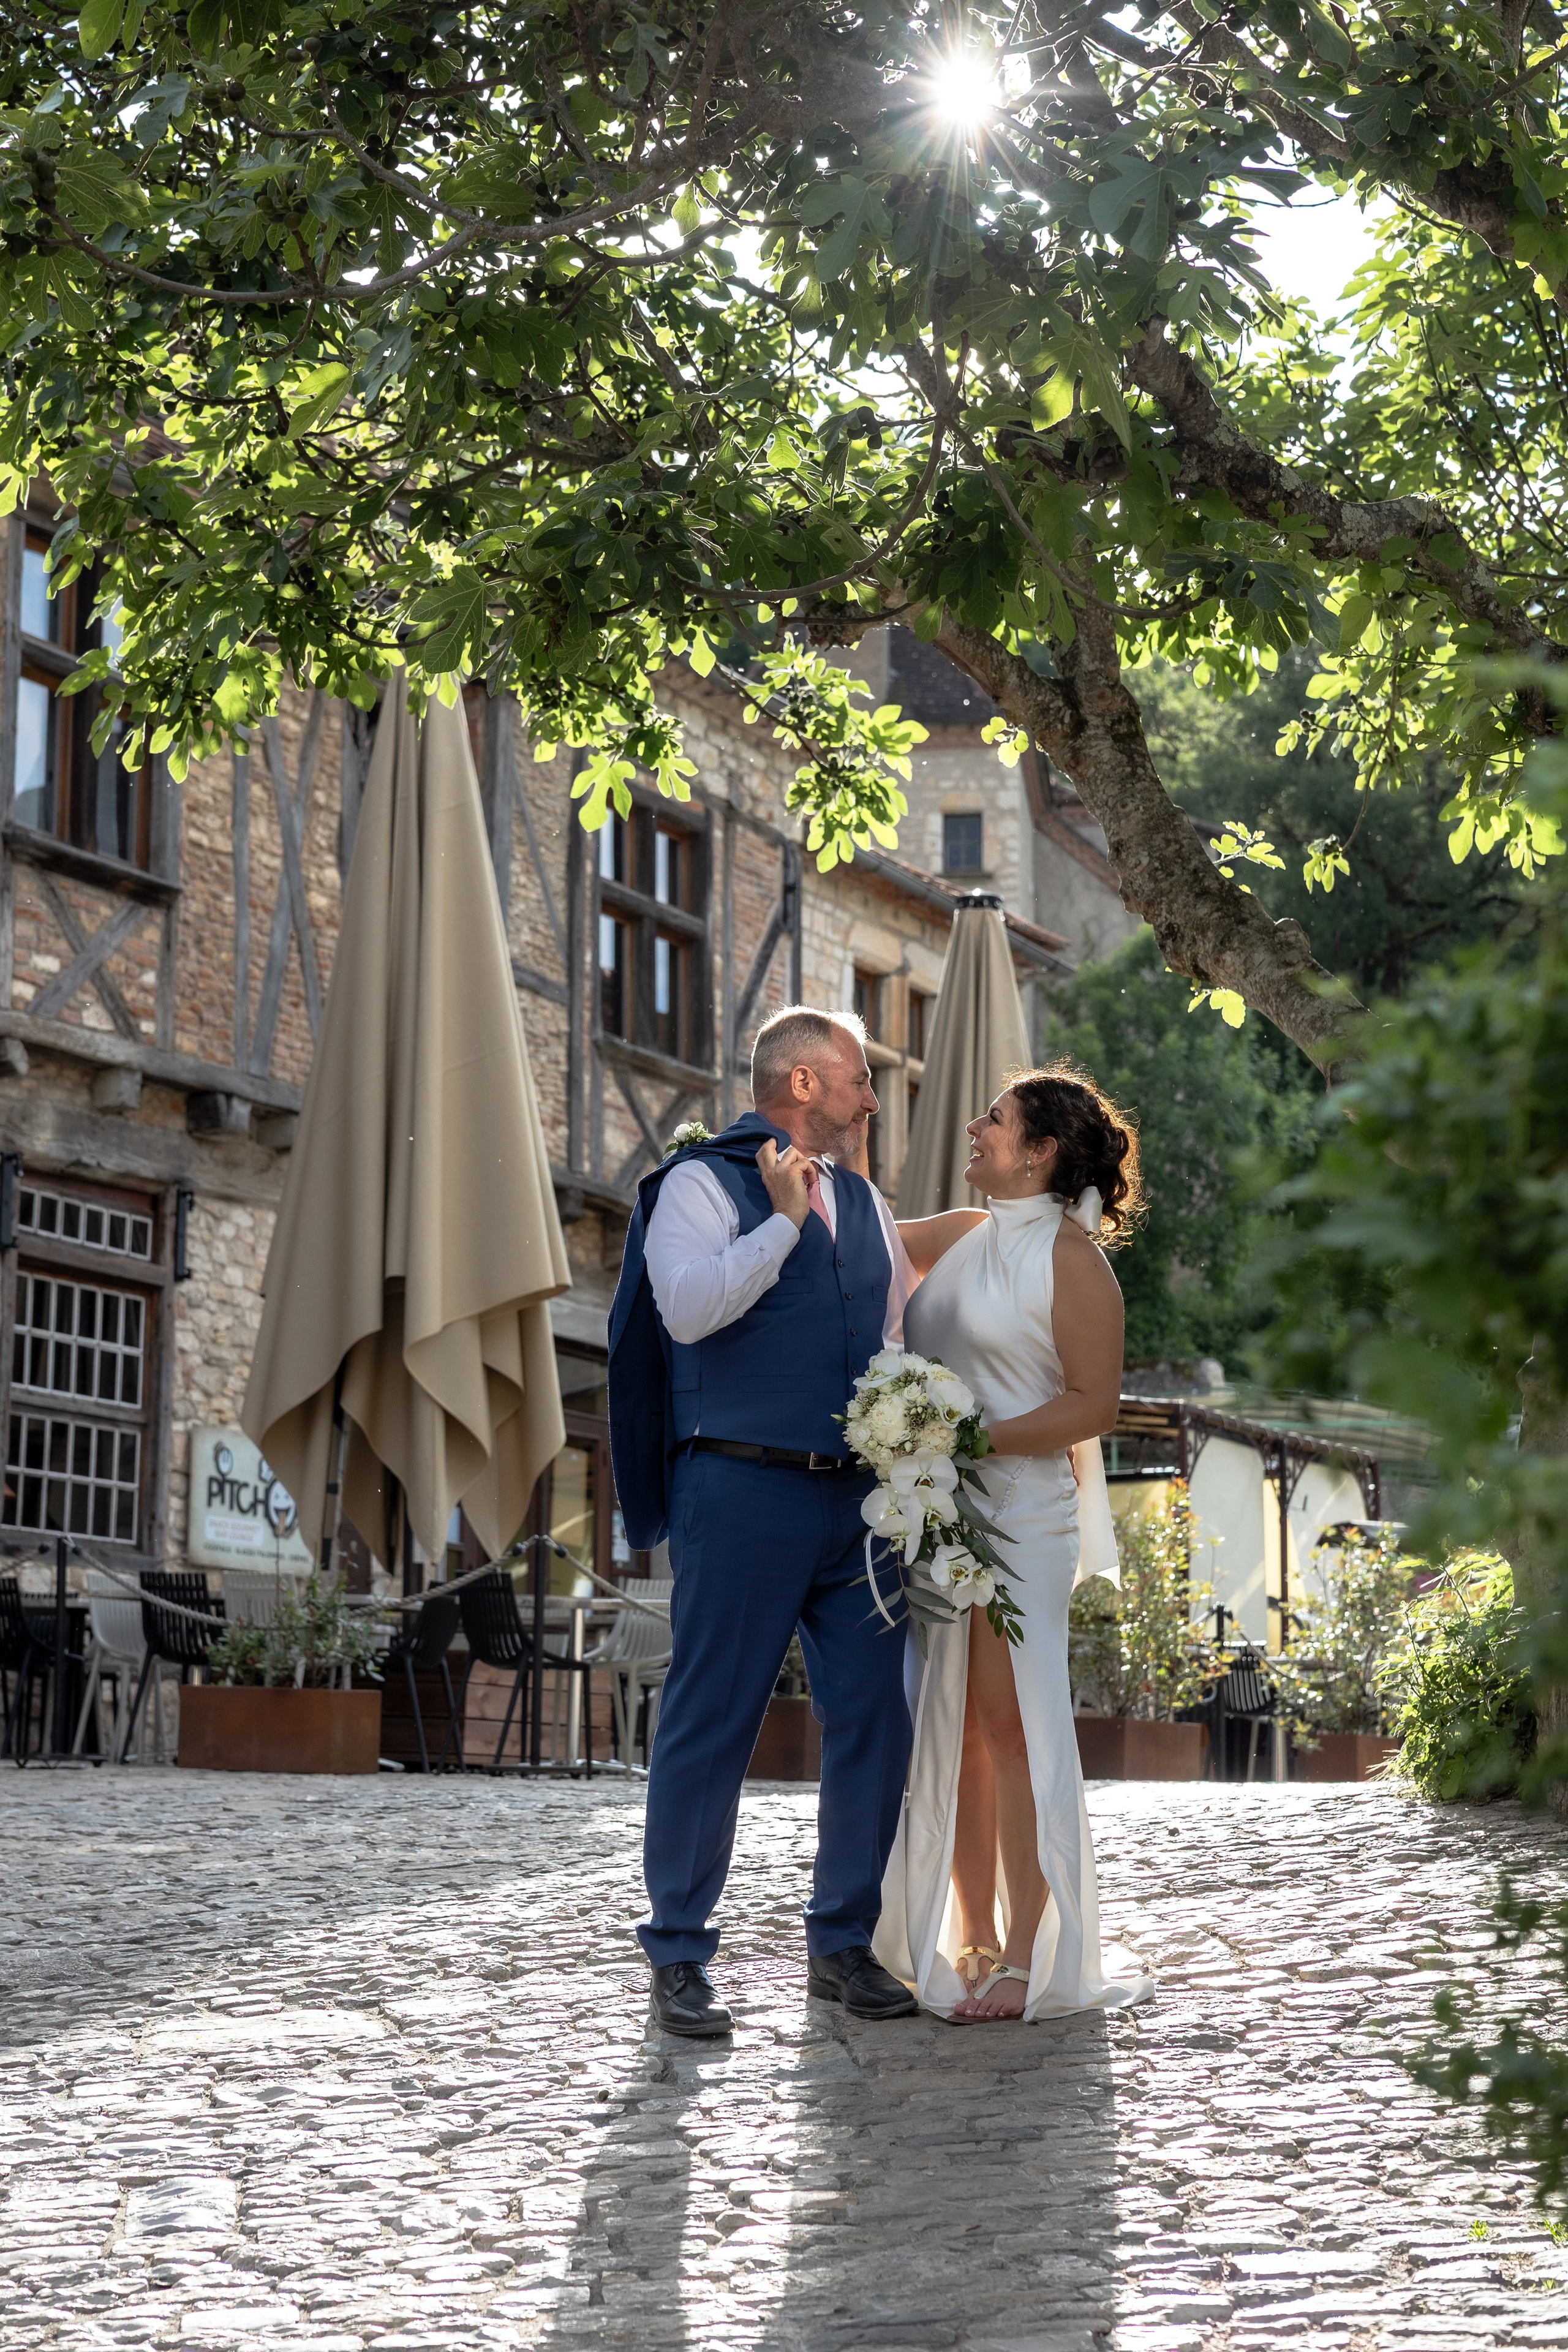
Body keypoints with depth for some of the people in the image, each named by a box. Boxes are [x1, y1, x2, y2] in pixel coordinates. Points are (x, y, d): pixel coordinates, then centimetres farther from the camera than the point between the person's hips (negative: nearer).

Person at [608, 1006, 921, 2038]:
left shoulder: (864, 1201, 19)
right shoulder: (702, 1185, -1)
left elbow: (906, 1329, 27)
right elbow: (689, 1309, -18)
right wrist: (781, 1220, -13)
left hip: (858, 1496, 6)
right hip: (743, 1490, -6)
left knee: (876, 1718, 3)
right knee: (711, 1725, -3)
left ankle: (844, 1943, 16)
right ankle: (680, 1956, 7)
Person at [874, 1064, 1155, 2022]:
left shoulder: (1071, 1257, -6)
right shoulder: (962, 1237, 14)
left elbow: (1094, 1403, -9)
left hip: (1020, 1514, -7)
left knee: (1012, 1726, -7)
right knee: (953, 1730, 8)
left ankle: (1032, 1961, -2)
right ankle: (972, 1940, 17)